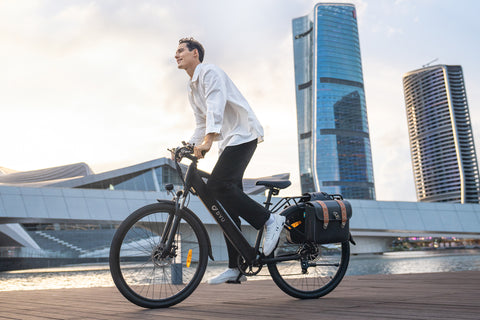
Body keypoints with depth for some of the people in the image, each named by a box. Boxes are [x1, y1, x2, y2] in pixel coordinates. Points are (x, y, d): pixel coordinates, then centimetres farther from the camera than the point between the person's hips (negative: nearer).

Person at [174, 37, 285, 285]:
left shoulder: (210, 72, -6)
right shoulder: (192, 90, 22)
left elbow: (216, 105, -23)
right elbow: (201, 125, 24)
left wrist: (208, 139, -35)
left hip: (243, 135, -9)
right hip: (228, 141, 9)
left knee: (217, 186, -24)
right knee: (227, 202, 3)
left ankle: (269, 220, -12)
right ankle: (236, 268, 6)